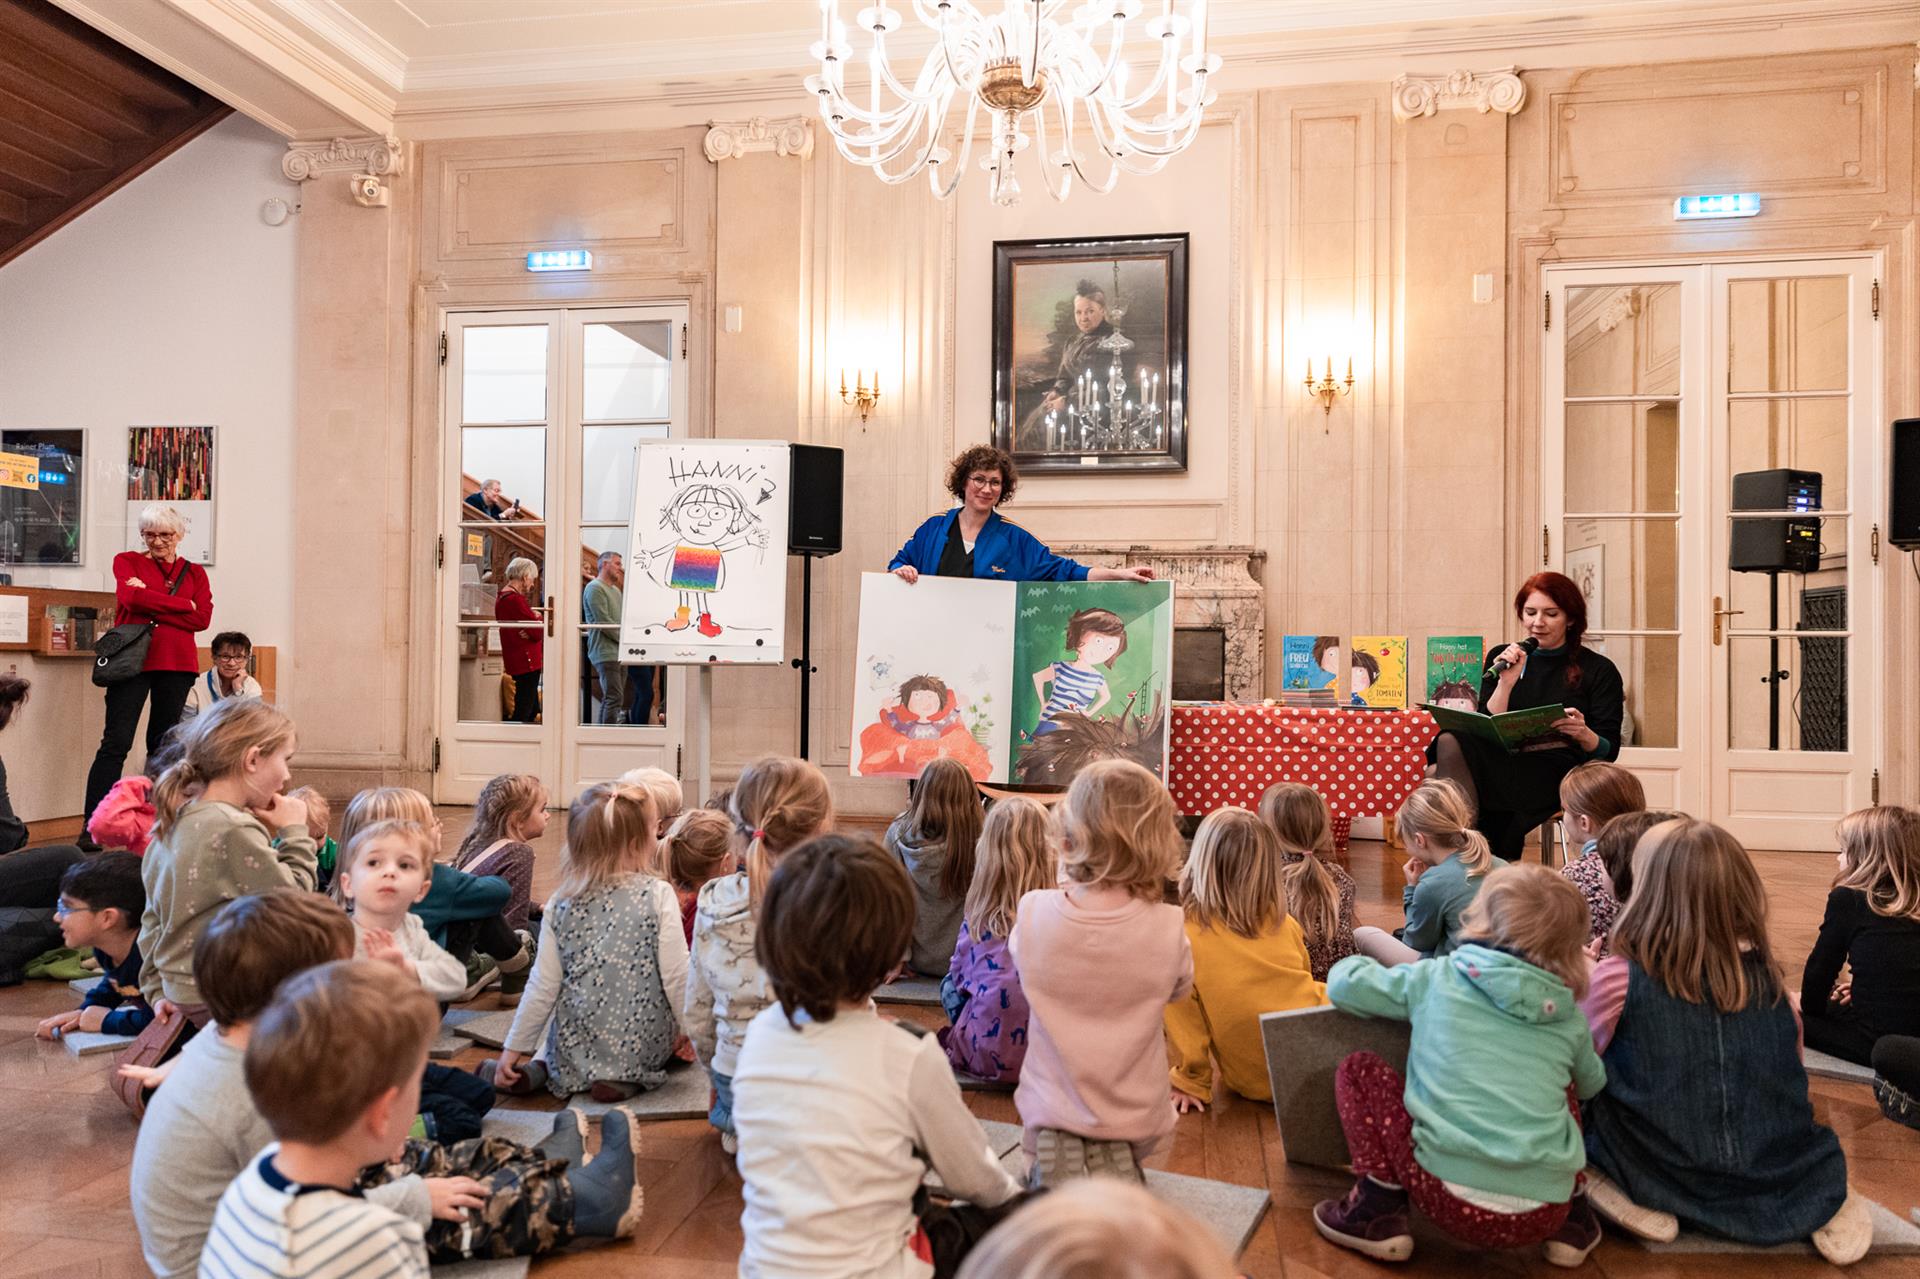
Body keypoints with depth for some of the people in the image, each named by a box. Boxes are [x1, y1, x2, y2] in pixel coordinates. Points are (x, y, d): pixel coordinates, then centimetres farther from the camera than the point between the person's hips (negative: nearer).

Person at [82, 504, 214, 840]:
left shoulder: (194, 573, 13)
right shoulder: (127, 561, 10)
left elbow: (203, 618, -3)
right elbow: (132, 597, -11)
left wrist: (151, 604, -8)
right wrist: (182, 605, -7)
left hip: (177, 664, 2)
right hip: (132, 659, -2)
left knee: (162, 743, 8)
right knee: (116, 743, -6)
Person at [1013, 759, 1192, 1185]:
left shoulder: (1033, 913, -20)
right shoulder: (1167, 927, -21)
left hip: (1047, 1112, -1)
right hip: (1135, 1121, 1)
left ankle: (1050, 1156, 8)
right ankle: (1117, 1157, 11)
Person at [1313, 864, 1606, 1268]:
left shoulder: (1436, 978, 1)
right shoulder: (1569, 1018, 10)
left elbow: (1344, 980, 10)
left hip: (1454, 1199, -4)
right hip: (1546, 1214, 4)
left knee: (1358, 1069, 14)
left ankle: (1379, 1209, 6)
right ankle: (1574, 1214, 24)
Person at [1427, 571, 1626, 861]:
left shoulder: (1599, 671, 10)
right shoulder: (1501, 659, 18)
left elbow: (1609, 750, 3)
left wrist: (1584, 734, -19)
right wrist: (1506, 683, -4)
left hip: (1558, 775, -4)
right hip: (1504, 764, 4)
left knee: (1454, 747, -30)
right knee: (1452, 742, -32)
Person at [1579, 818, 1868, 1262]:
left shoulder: (1618, 979, -19)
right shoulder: (1767, 974, -7)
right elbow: (1790, 1069, 10)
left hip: (1665, 1178, -4)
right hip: (1786, 1180, 4)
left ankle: (1645, 1204, 1)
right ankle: (1825, 1207, 10)